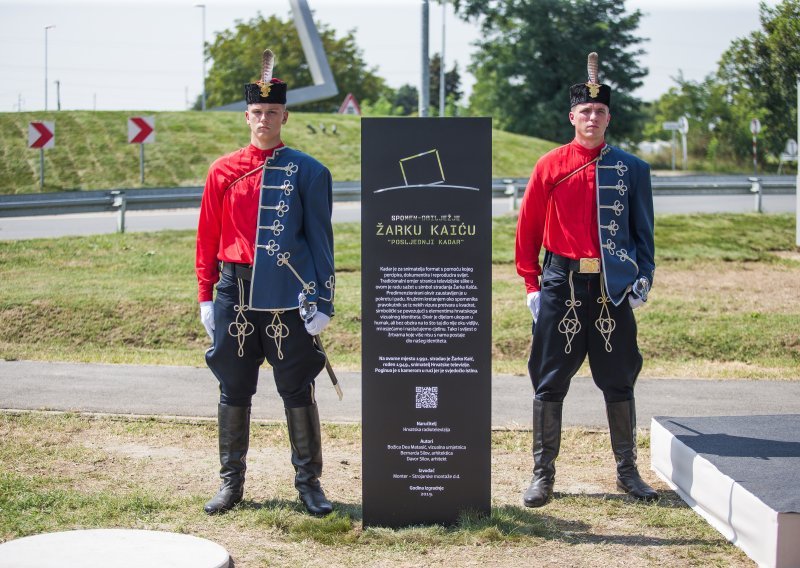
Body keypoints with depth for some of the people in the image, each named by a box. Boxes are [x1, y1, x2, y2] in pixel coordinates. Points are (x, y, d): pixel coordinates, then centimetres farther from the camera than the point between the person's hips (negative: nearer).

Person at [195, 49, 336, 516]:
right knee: (234, 391, 9)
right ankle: (232, 482, 21)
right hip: (236, 296, 2)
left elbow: (321, 240, 0)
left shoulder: (309, 172, 0)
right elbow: (209, 238, 9)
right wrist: (206, 297, 5)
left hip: (288, 298, -2)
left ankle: (309, 482, 15)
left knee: (298, 391, 4)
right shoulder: (224, 171, 6)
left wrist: (322, 301, -6)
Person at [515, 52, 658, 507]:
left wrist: (643, 280, -1)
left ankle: (628, 471, 20)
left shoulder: (631, 168, 4)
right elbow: (528, 228, 5)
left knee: (619, 382, 7)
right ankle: (544, 474, 12)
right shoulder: (550, 166, 2)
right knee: (550, 383, 3)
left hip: (613, 288, 1)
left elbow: (643, 230, 8)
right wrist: (532, 285, 2)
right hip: (561, 286, 0)